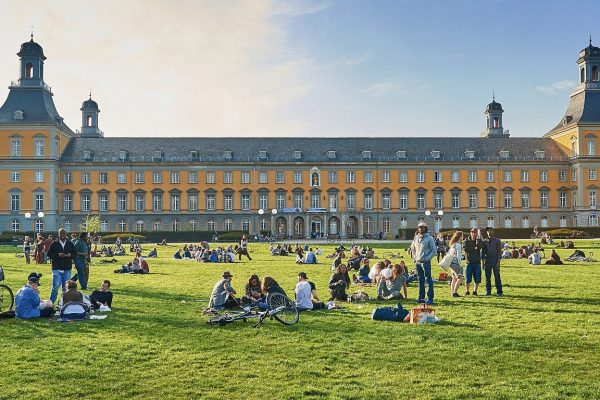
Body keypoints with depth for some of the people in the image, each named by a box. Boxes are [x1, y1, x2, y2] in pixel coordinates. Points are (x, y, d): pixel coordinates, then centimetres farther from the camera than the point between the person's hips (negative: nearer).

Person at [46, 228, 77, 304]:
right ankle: (51, 302, 7)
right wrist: (58, 255, -16)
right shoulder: (54, 244, 0)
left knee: (66, 288, 8)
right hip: (57, 269, -3)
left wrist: (70, 255, -10)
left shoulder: (70, 244, 8)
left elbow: (75, 253, 11)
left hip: (67, 269, 3)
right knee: (55, 287, -6)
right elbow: (49, 254, -2)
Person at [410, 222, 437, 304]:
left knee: (428, 280, -8)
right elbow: (412, 248, 23)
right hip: (417, 262, 6)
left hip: (426, 262, -6)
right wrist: (414, 257, 11)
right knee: (420, 281, 12)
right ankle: (421, 297, 19)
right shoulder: (416, 238, 10)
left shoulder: (429, 238, -5)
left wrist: (427, 258, -11)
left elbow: (434, 251, -4)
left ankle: (430, 298, -6)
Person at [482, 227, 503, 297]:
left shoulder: (497, 241, 4)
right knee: (487, 277, 4)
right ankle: (488, 291, 11)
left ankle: (499, 292, -1)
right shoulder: (484, 241, 11)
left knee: (497, 276, -4)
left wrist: (498, 261, -9)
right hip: (487, 260, 3)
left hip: (495, 260, -3)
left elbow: (499, 251, 0)